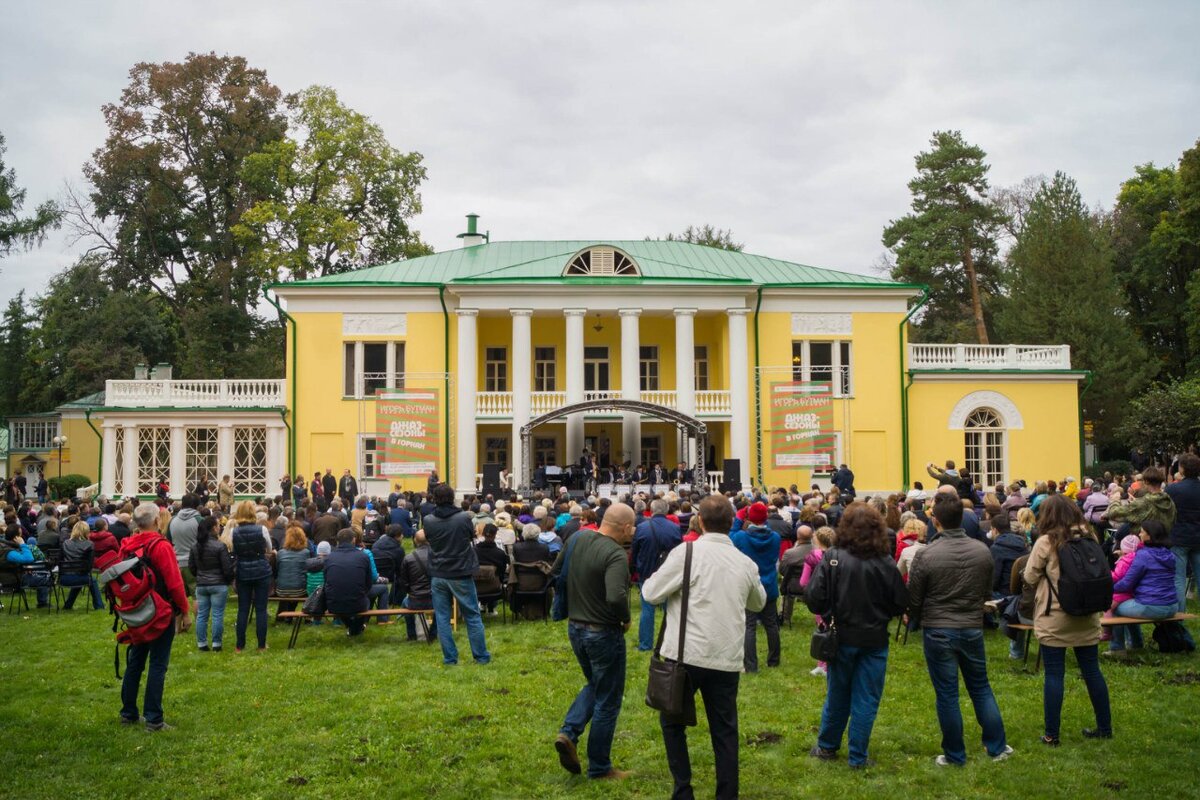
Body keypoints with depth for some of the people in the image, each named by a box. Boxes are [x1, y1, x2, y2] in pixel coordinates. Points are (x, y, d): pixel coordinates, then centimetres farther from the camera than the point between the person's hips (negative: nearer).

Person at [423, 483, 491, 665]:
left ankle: (450, 657, 11)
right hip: (461, 574, -1)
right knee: (472, 616, 9)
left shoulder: (428, 521, -8)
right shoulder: (464, 518, -13)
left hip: (438, 575, 1)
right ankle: (481, 656, 15)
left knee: (442, 618, 10)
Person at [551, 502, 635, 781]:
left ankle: (568, 732, 8)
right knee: (607, 701, 9)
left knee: (594, 685, 27)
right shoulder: (615, 554, -25)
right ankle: (599, 767, 20)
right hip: (604, 633, -7)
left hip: (575, 628, 7)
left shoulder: (578, 538, -1)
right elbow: (616, 598, -38)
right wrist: (625, 619, -17)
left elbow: (555, 573, 11)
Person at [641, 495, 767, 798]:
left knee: (672, 721, 14)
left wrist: (655, 578, 15)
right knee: (725, 729, 13)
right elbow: (758, 603, 23)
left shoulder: (686, 552, -10)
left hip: (687, 655, -3)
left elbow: (652, 592, -7)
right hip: (728, 658, 4)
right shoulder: (746, 562, 5)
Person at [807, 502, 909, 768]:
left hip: (841, 637, 1)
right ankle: (858, 757, 15)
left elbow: (814, 598, -16)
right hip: (874, 640, -1)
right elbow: (901, 604, -6)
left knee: (837, 695, 18)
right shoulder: (886, 564, -13)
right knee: (866, 699, 10)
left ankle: (827, 747, 31)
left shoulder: (832, 558, -14)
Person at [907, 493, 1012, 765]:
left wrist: (913, 618, 14)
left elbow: (913, 599, -7)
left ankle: (955, 755, 15)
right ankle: (998, 747, 24)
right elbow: (987, 592, 8)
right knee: (981, 688, 19)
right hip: (973, 629, 4)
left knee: (947, 694, 6)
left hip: (938, 632, -3)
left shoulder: (926, 555, -17)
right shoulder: (982, 551, -5)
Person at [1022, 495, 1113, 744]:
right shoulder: (1090, 537, 2)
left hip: (1054, 619, -5)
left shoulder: (1046, 542, -14)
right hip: (1087, 618, 5)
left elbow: (1030, 577, -6)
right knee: (1092, 670, 15)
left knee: (1054, 674, 1)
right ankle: (1104, 727, 25)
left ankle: (1051, 735, 6)